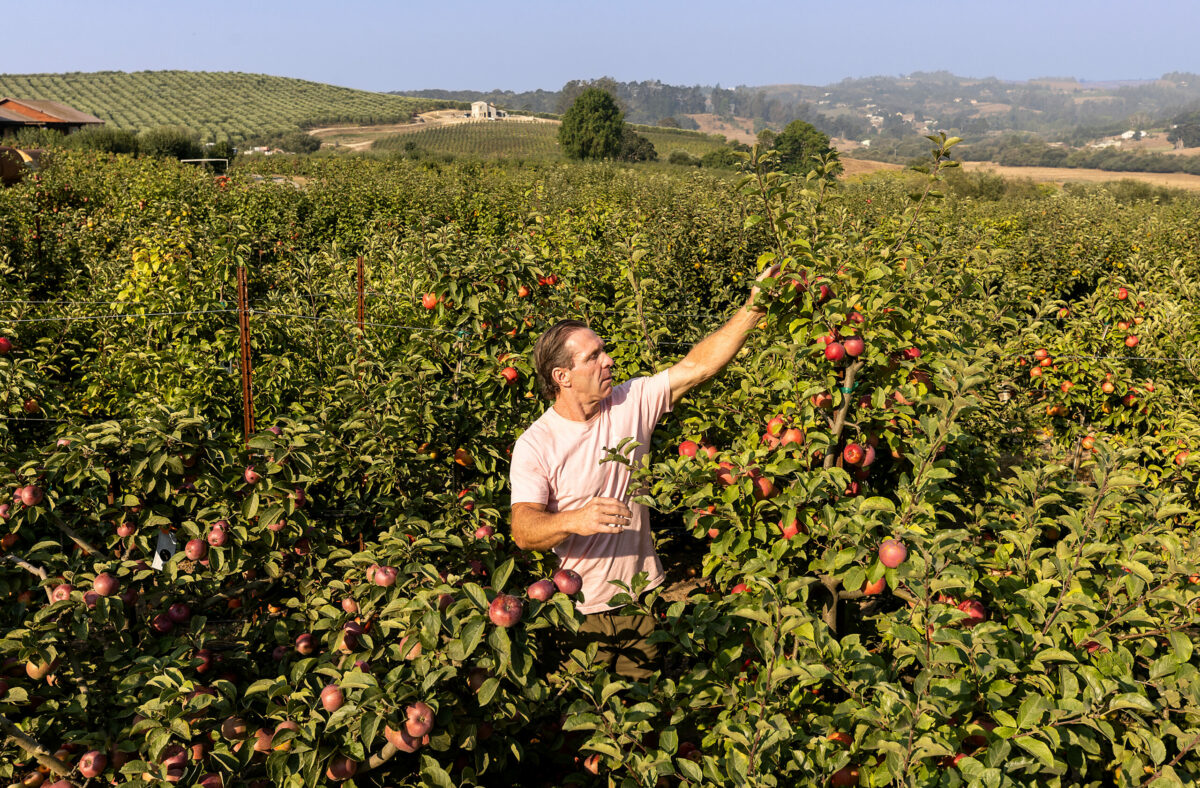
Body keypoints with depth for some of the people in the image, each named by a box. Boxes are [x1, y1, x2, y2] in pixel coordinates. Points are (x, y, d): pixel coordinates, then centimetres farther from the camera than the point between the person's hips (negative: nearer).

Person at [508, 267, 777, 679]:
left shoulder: (632, 402, -5)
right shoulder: (534, 445, -14)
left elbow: (698, 366, -8)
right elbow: (524, 530, -21)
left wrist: (753, 308, -14)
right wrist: (574, 520, -41)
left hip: (644, 595, 3)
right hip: (580, 609, -3)